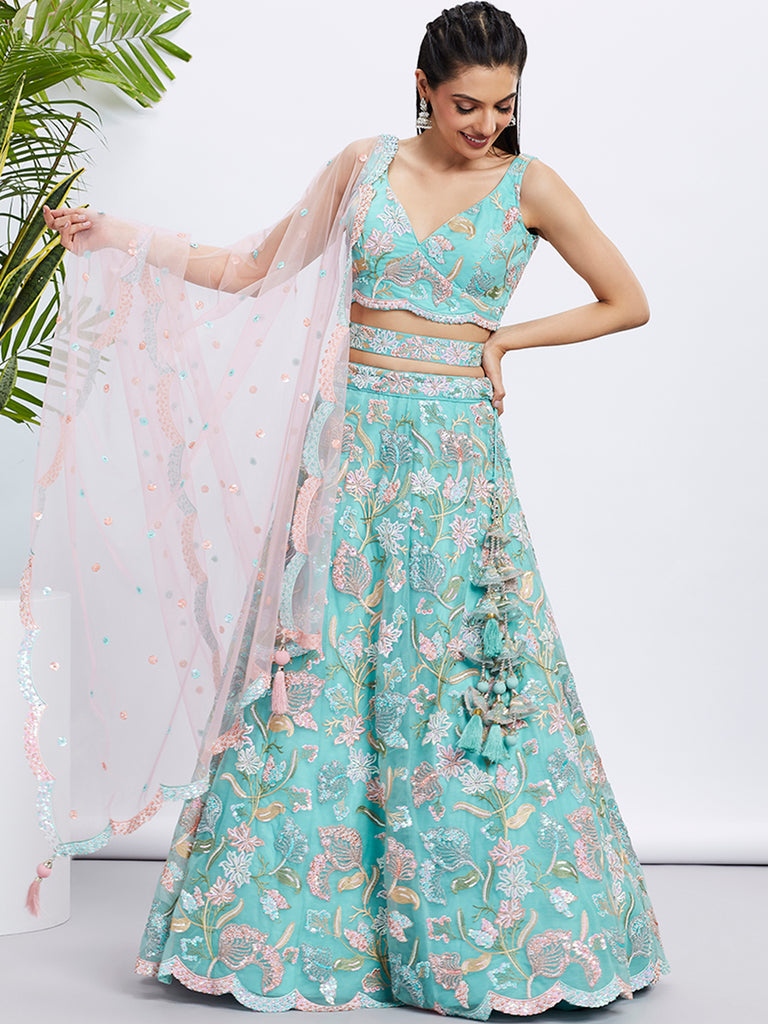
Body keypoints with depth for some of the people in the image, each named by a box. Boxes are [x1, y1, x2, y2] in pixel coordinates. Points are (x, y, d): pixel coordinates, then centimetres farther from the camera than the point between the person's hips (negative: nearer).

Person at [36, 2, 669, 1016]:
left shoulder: (529, 185, 2)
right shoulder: (365, 166, 7)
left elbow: (628, 302, 7)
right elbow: (256, 270, 13)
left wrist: (506, 337, 0)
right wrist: (119, 236, 9)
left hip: (457, 452, -2)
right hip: (354, 441, 2)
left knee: (461, 688, 0)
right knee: (319, 673, 3)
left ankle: (474, 932, 14)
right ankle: (294, 921, 15)